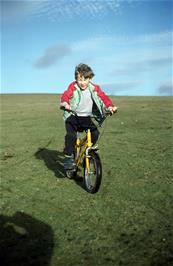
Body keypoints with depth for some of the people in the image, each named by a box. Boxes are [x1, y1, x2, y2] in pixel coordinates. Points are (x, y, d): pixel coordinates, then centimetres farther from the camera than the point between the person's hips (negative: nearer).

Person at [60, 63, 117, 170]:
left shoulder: (94, 88, -1)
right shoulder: (73, 87, -7)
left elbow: (103, 97, -6)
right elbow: (65, 95, -20)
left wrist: (110, 106, -25)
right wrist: (65, 104, -43)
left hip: (86, 118, 3)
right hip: (73, 117, -3)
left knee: (95, 133, -10)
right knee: (71, 135, -21)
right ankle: (69, 157, -7)